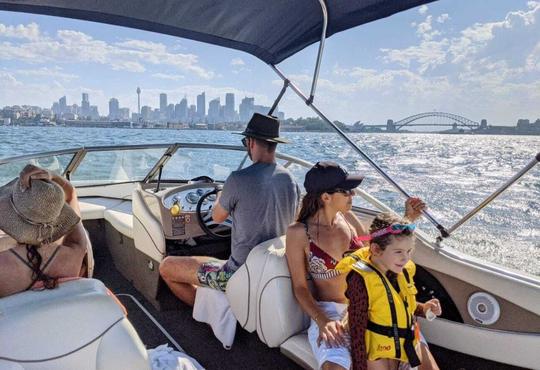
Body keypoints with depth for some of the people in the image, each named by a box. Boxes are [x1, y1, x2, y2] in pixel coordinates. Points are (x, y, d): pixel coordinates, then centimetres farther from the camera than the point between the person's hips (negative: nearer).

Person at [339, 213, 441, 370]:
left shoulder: (403, 270, -5)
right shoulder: (362, 280, -27)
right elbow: (357, 330, -22)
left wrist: (423, 308, -5)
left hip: (410, 340, 7)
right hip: (380, 347, -7)